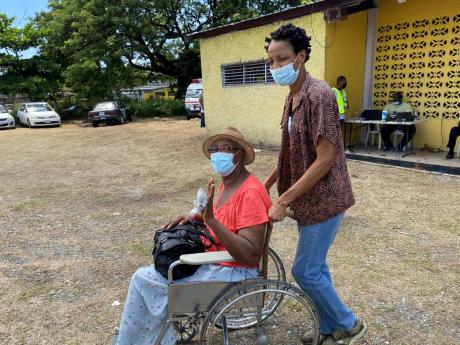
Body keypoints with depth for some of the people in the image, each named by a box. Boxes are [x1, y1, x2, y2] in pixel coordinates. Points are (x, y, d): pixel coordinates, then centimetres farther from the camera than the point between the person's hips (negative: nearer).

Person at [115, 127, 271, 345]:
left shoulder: (250, 192, -22)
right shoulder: (228, 182, 5)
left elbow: (252, 256, -27)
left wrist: (211, 220, -34)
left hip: (235, 272, -9)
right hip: (215, 260, 9)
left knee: (143, 279, -4)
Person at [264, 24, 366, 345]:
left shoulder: (319, 94, -20)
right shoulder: (292, 97, 8)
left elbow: (325, 160, -24)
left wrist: (283, 201, -21)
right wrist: (267, 184, 10)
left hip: (323, 198, -9)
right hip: (308, 198, 9)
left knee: (305, 271, 3)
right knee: (316, 267, 18)